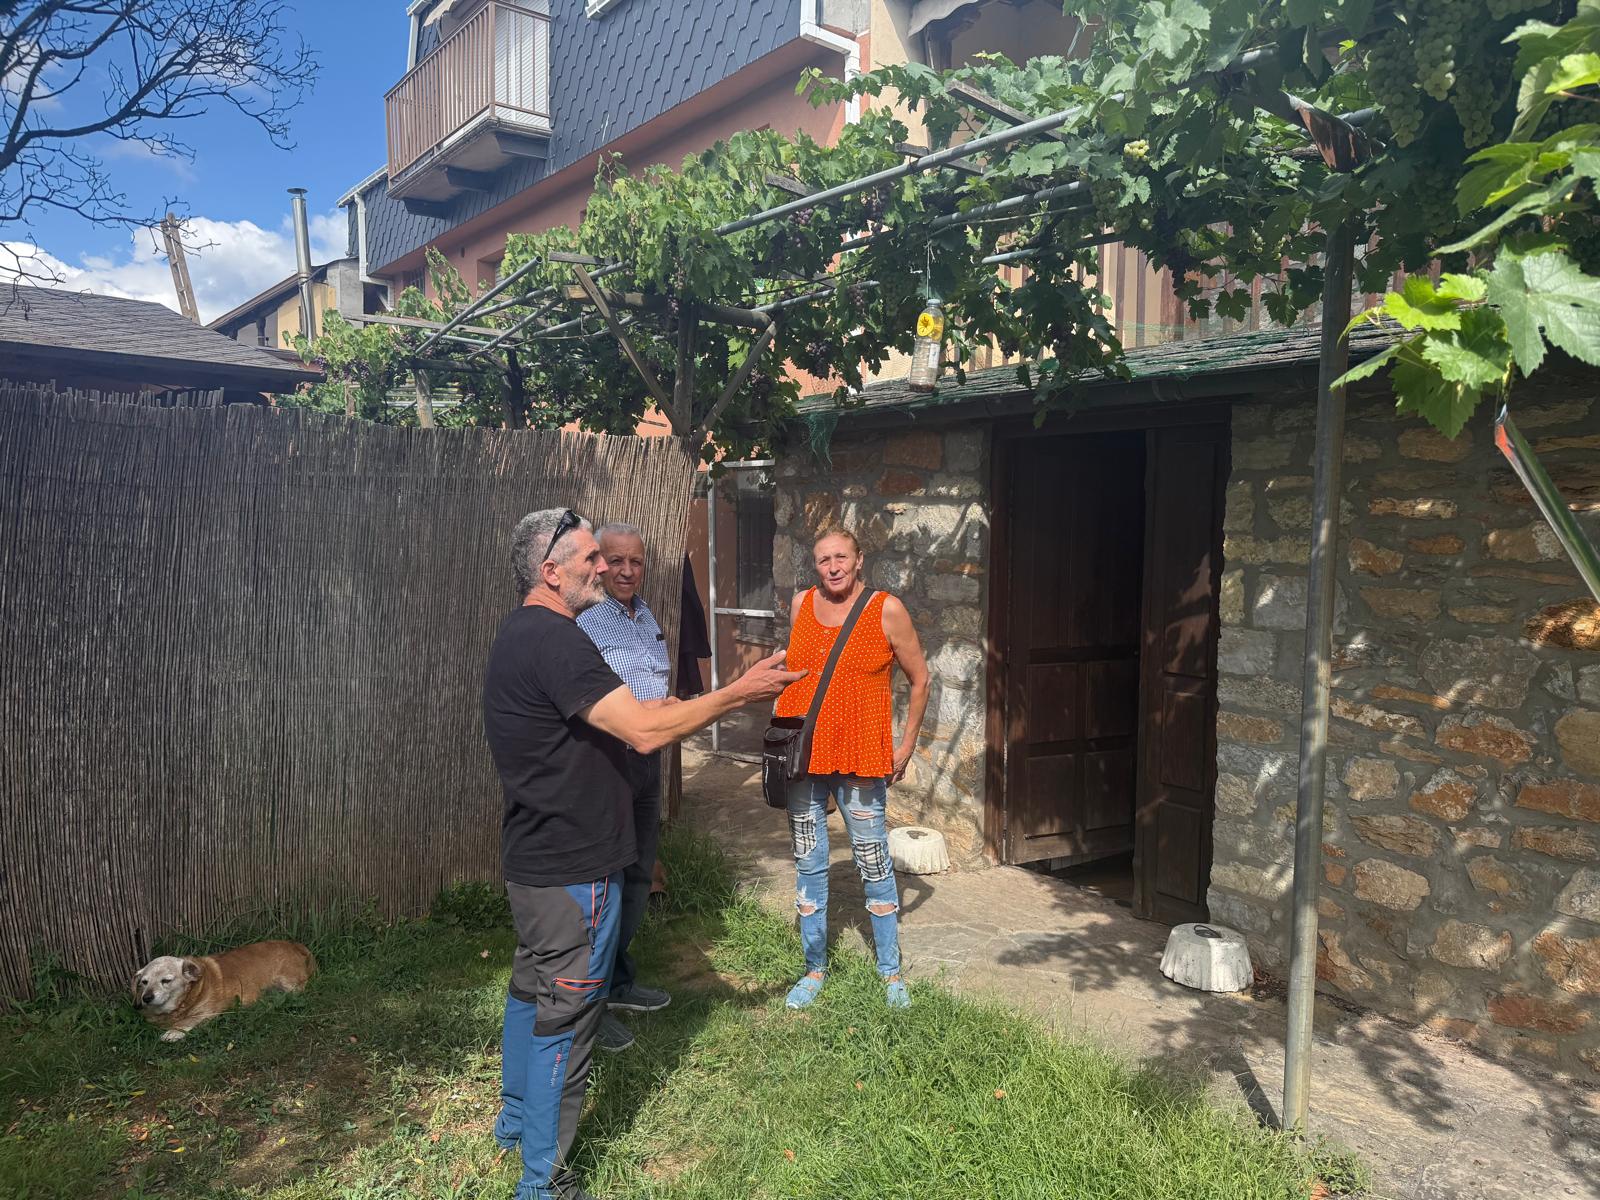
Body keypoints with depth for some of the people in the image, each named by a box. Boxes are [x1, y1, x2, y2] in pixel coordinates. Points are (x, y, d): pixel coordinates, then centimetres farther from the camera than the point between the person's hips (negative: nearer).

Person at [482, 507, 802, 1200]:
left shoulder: (520, 635, 10)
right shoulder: (555, 641, -24)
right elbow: (645, 732, -30)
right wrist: (738, 693, -23)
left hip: (535, 858, 11)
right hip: (573, 869, -11)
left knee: (534, 988, 24)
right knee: (566, 1015, 2)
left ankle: (516, 1118, 43)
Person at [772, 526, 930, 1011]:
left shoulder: (886, 610, -6)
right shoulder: (802, 603, 5)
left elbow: (920, 679, 2)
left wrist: (907, 744, 1)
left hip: (861, 755, -4)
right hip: (803, 753, 4)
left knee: (874, 862, 4)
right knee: (808, 862, 11)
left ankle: (891, 973, 19)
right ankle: (814, 969, 25)